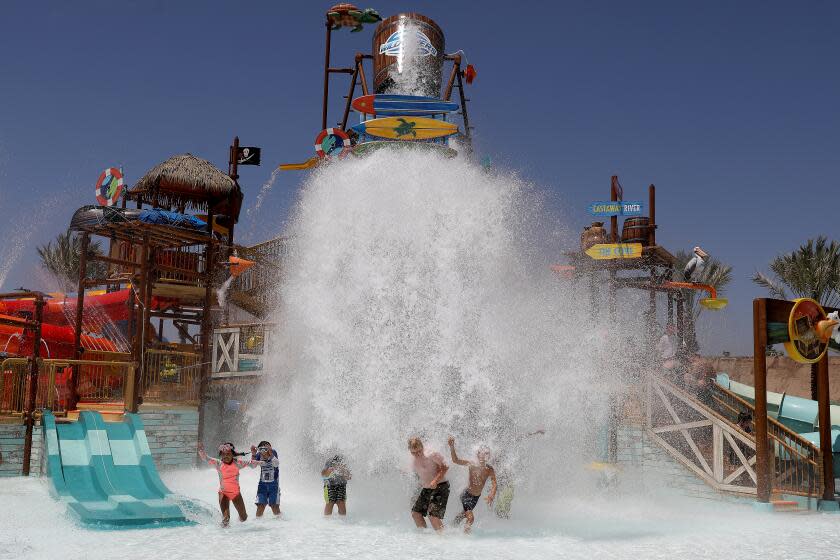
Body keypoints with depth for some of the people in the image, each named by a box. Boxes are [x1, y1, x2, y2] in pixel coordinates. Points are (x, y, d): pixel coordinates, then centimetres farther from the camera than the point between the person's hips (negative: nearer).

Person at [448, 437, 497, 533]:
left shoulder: (490, 470, -11)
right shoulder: (472, 465, -18)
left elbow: (494, 484, -17)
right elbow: (455, 460, -23)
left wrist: (491, 496, -36)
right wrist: (452, 447, -39)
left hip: (476, 497, 5)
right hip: (466, 495, -5)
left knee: (465, 514, 25)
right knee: (471, 518, -18)